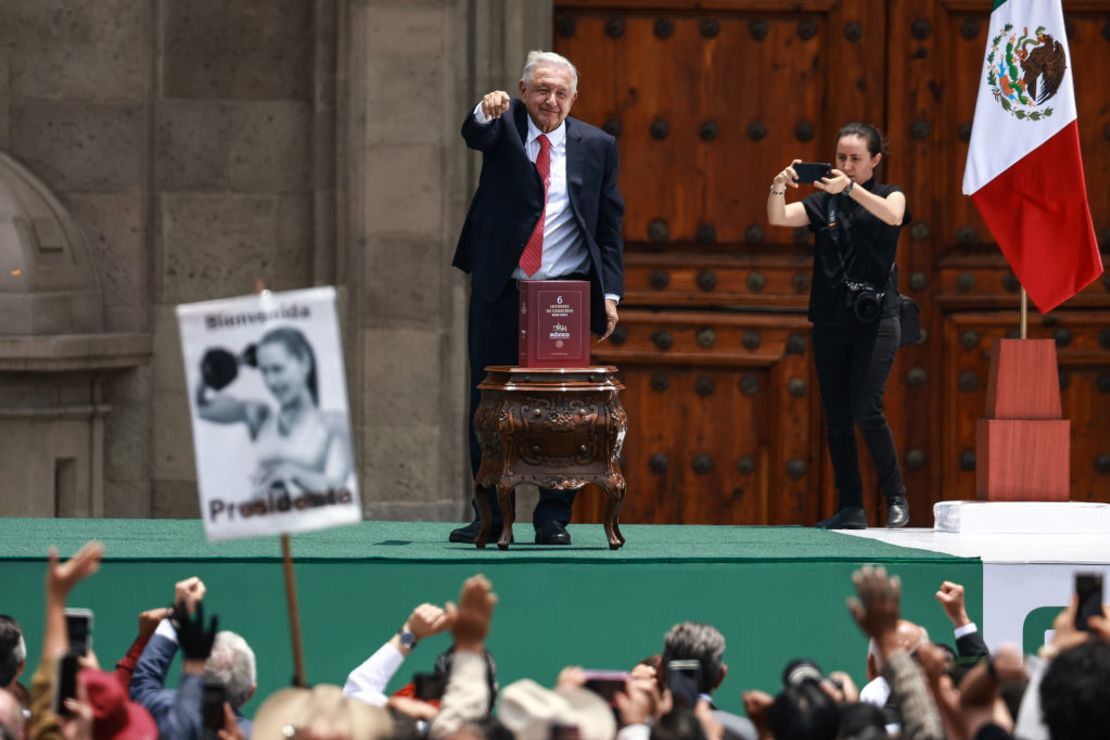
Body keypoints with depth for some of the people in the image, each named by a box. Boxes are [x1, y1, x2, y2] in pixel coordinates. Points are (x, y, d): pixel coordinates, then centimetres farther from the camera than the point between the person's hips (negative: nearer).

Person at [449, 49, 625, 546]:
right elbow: (475, 134, -19)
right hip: (499, 294, 1)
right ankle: (491, 516, 12)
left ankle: (554, 518, 5)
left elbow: (609, 225, 7)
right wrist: (486, 112, -43)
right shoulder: (503, 127, 5)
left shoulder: (595, 146, 6)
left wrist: (610, 292, -2)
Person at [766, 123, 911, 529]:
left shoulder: (888, 195, 4)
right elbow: (778, 218, -5)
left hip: (875, 318, -4)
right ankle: (851, 508, 9)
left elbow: (893, 216, -21)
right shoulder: (824, 202, 10)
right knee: (837, 417, 3)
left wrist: (850, 188, -34)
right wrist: (778, 187, -26)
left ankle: (896, 498, -3)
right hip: (830, 323, 4)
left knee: (866, 409, -16)